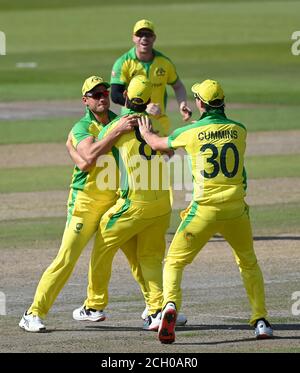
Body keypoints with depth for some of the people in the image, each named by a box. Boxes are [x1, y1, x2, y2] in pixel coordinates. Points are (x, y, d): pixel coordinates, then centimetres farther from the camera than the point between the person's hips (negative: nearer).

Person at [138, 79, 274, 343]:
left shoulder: (191, 132, -4)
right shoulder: (239, 131, 3)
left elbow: (157, 144, 13)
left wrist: (145, 132, 36)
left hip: (205, 210, -3)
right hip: (236, 209, 3)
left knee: (174, 261, 7)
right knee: (249, 262, 23)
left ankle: (170, 305, -20)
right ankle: (261, 321, 17)